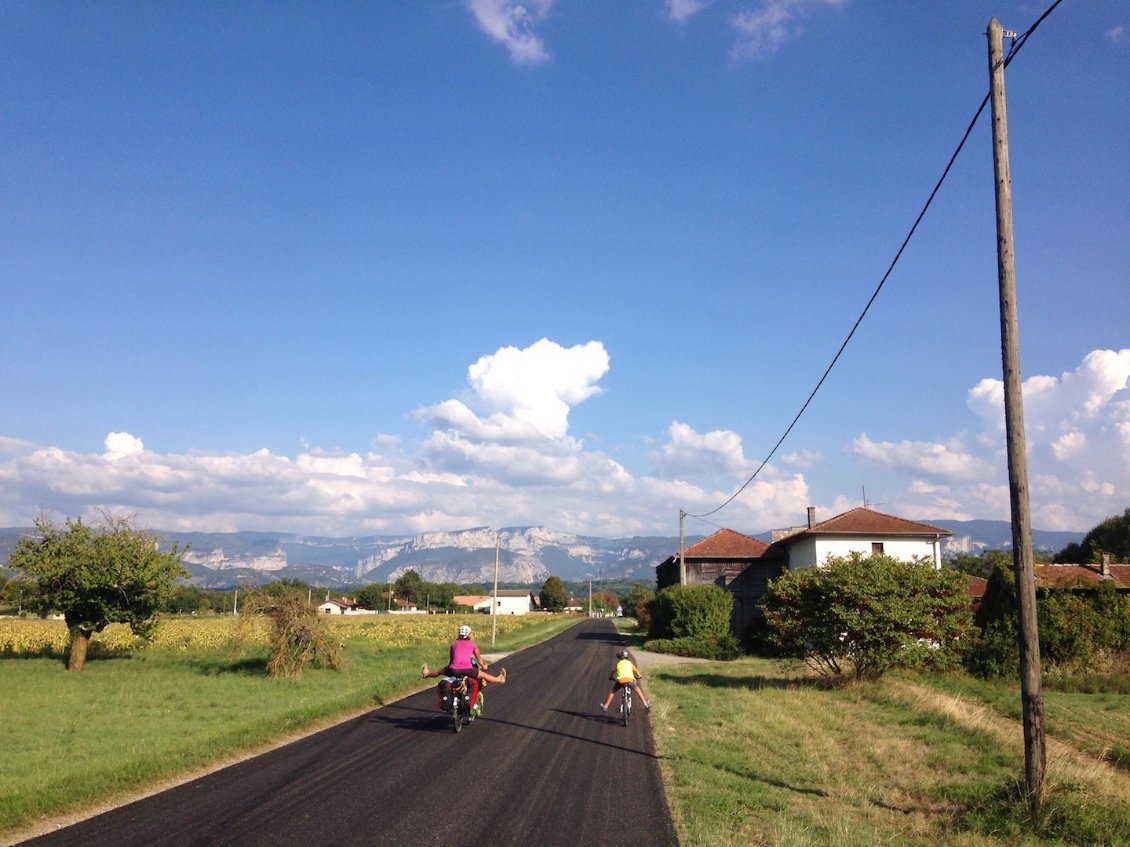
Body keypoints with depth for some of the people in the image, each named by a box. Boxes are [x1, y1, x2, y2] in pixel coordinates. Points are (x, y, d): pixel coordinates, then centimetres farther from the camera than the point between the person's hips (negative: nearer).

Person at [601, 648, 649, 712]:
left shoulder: (617, 664, 27)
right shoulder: (630, 663, 28)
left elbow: (610, 677, 31)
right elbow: (639, 676, 31)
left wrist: (615, 679, 51)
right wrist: (636, 678, 52)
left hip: (620, 680, 0)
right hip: (630, 680, 0)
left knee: (612, 692, 26)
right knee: (638, 689, 30)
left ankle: (605, 706, 24)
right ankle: (646, 704, 29)